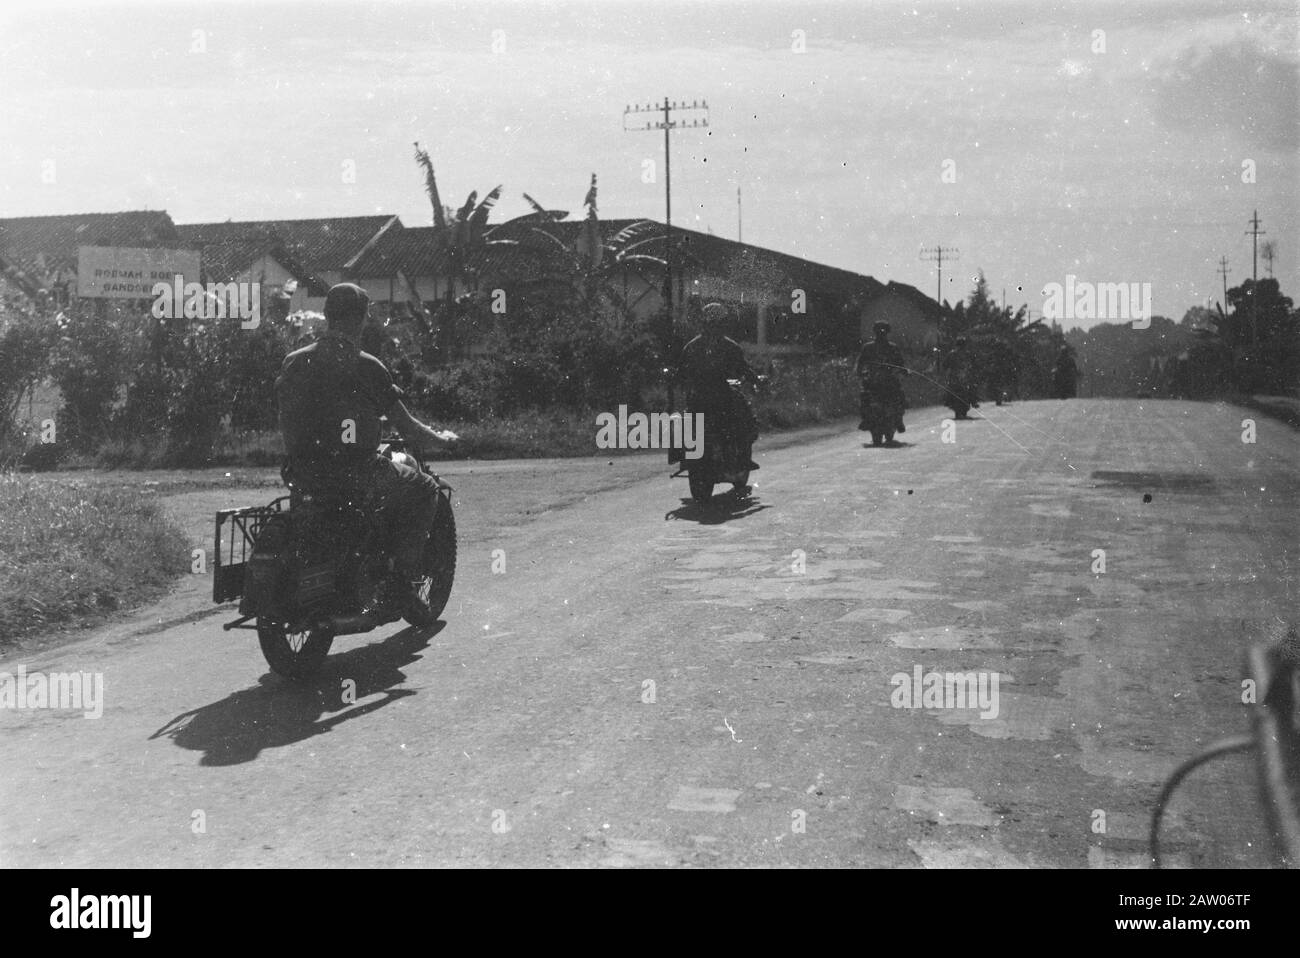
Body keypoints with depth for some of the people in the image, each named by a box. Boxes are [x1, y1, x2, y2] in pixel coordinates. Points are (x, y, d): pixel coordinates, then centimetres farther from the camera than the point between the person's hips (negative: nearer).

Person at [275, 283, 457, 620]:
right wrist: (440, 439, 17)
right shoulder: (365, 367, -8)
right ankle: (402, 582, 8)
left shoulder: (293, 362, 7)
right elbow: (406, 425, -3)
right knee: (424, 489, 16)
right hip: (354, 473, -6)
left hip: (301, 474, 6)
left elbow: (286, 423, 17)